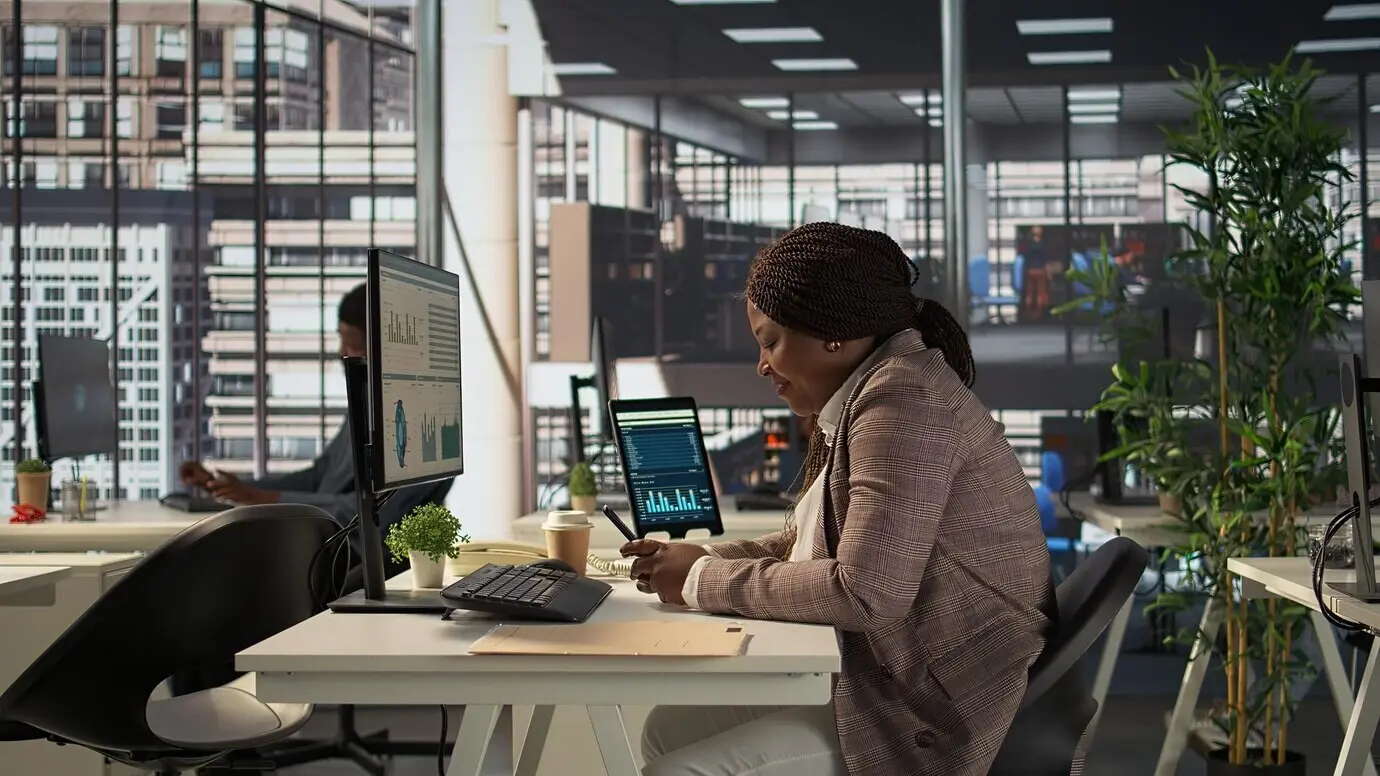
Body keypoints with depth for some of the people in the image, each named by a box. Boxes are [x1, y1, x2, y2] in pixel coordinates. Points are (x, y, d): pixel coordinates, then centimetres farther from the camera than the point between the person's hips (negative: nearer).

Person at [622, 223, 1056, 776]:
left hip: (938, 712, -10)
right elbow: (800, 544, 20)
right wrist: (695, 561, 4)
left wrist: (704, 579, -17)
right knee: (669, 730, 9)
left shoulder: (903, 400, -20)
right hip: (894, 680, 10)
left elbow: (865, 593, -27)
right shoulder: (863, 397, 12)